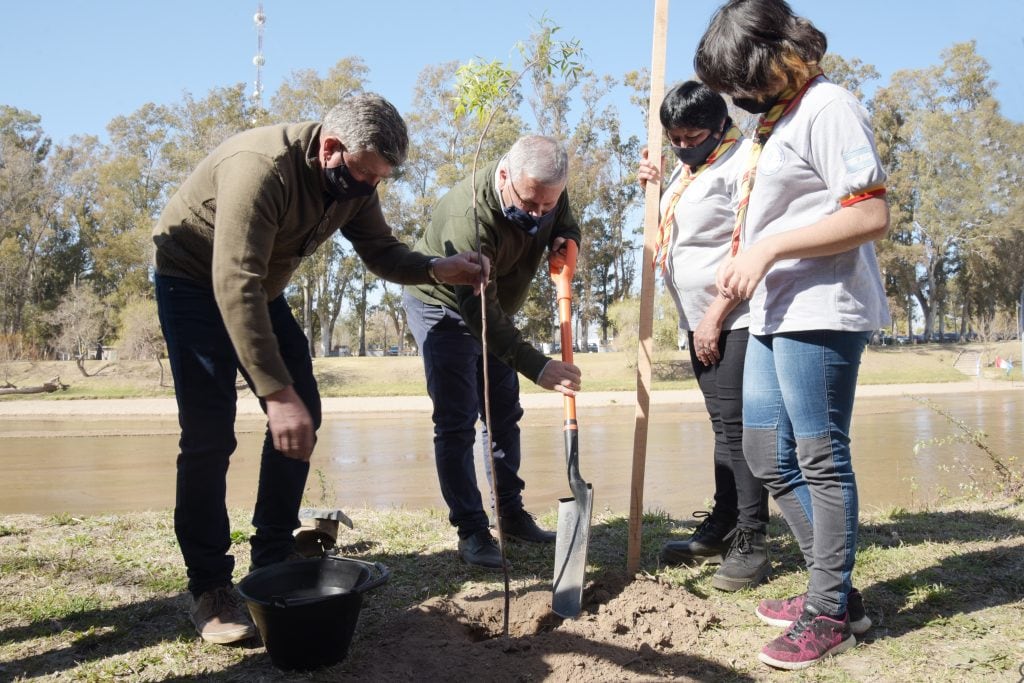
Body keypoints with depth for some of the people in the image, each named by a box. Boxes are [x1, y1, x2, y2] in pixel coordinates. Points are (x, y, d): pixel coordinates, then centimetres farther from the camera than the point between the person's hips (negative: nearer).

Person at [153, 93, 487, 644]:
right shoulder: (261, 167, -35)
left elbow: (381, 251, -3)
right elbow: (235, 287, -40)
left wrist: (437, 269, -25)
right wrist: (276, 393, -44)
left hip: (261, 289, 7)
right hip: (195, 282, -7)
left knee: (302, 413, -1)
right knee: (209, 434, -15)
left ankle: (273, 564, 10)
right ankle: (209, 591, -2)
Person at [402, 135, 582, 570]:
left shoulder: (547, 190, -16)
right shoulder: (469, 216, -38)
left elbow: (567, 225, 7)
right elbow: (479, 311, -40)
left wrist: (564, 242, -20)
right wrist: (538, 367, -45)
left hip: (493, 311, 7)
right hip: (444, 309, -7)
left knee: (505, 416, 10)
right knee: (456, 423, -10)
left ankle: (511, 514, 20)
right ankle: (471, 531, -3)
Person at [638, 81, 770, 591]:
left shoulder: (743, 162, -12)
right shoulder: (687, 167, 16)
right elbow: (673, 231, 27)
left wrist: (716, 316, -19)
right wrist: (652, 190, 10)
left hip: (736, 318, -9)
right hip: (700, 319, 9)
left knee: (737, 426, -8)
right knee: (723, 426, 13)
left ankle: (751, 544, 0)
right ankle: (722, 529, 21)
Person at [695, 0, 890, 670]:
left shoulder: (828, 106, -10)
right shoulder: (778, 118, 18)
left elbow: (872, 214, -19)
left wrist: (769, 249, -21)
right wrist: (741, 266, 20)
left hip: (820, 313, -10)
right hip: (774, 314, 10)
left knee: (821, 459, -3)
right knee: (766, 452, 12)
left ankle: (830, 613, 11)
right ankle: (837, 589, 24)